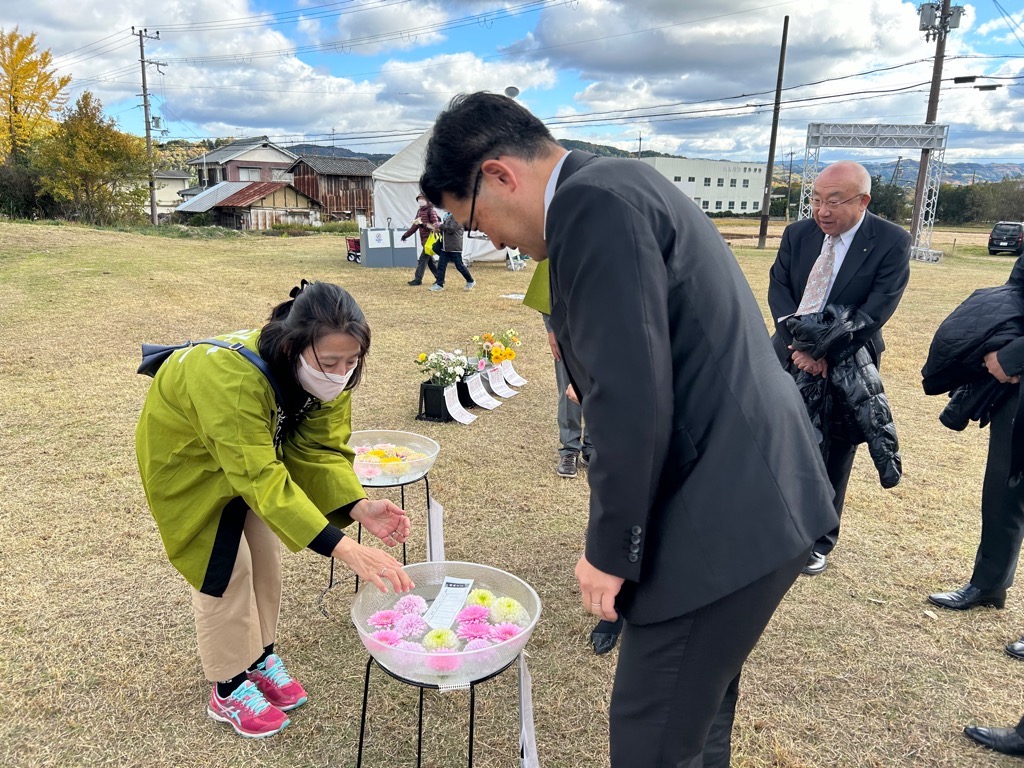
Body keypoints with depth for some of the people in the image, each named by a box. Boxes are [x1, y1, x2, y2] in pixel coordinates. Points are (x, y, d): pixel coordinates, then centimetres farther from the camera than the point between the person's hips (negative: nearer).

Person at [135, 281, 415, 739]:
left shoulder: (324, 374, -24)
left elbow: (319, 450, -21)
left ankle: (260, 656, 32)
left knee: (264, 551, 10)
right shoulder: (233, 378, -45)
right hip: (187, 453, -6)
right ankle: (229, 689, 16)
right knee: (227, 565, -5)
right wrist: (345, 549, -55)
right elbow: (263, 481, -48)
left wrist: (359, 507, -39)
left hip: (254, 446, 6)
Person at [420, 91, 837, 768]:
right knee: (700, 712, 26)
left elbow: (633, 402, -24)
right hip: (759, 496, 10)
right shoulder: (621, 186, 14)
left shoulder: (592, 204, -17)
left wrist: (611, 552, -11)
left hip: (725, 519, -10)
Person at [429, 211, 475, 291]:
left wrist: (441, 225, -12)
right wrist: (439, 228, 4)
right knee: (441, 265, 3)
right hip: (445, 246, 8)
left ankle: (470, 282, 17)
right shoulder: (447, 216, 15)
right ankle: (439, 285, 7)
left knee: (459, 266, 0)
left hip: (455, 247, -8)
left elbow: (451, 229, -21)